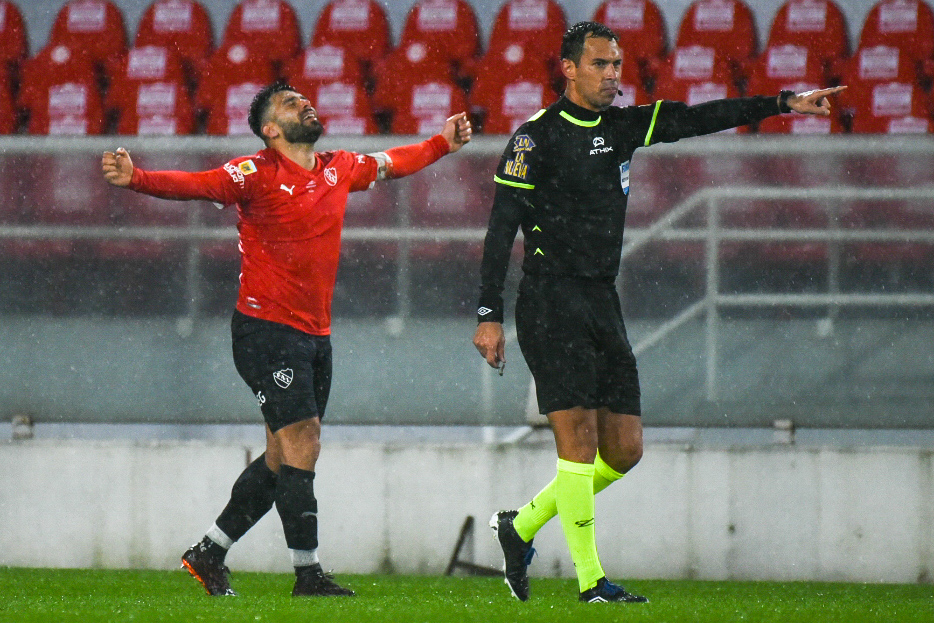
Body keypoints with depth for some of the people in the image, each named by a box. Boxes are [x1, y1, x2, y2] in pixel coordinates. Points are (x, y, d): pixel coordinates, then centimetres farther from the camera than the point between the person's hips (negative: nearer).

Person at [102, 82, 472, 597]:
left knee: (284, 457, 9)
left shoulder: (339, 169, 11)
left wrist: (442, 144, 39)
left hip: (315, 332, 7)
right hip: (266, 327, -7)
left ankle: (208, 554, 21)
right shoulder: (256, 174, -10)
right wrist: (135, 179, -39)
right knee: (302, 443, -13)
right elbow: (195, 185, -23)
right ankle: (308, 573, -9)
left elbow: (392, 164, 30)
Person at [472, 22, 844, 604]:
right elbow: (501, 227, -8)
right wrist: (490, 316, -13)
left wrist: (785, 103, 8)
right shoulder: (536, 137, -6)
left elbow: (697, 119, 14)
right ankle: (591, 578, -9)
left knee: (624, 450, 4)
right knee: (579, 437, -13)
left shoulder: (621, 126, 14)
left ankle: (521, 527, 20)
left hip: (603, 303, 7)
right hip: (551, 300, -7)